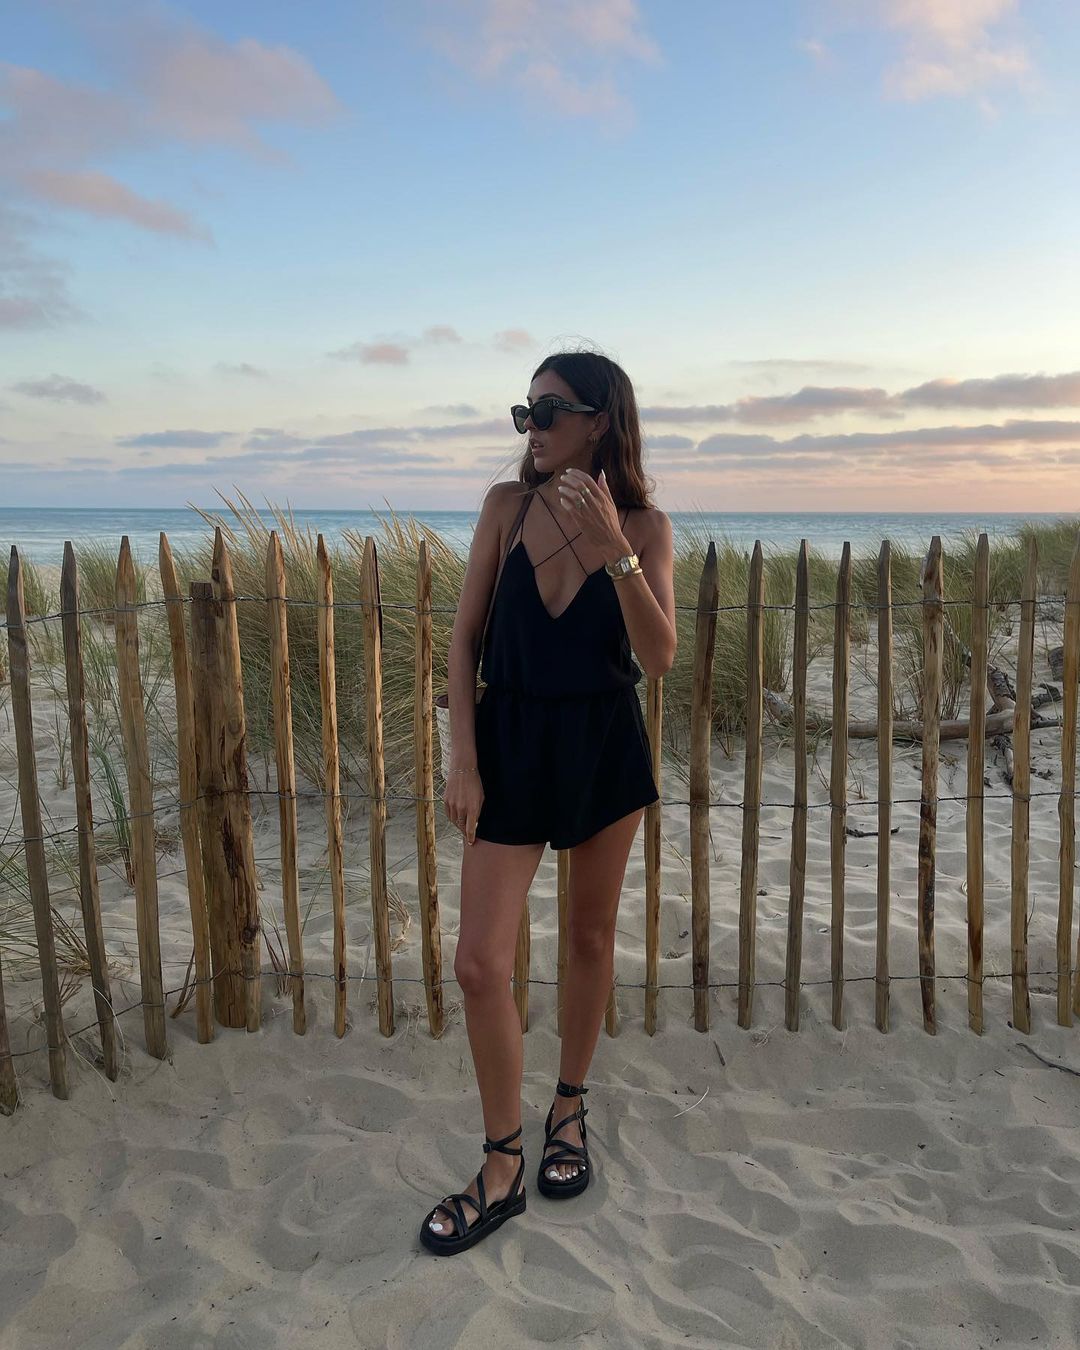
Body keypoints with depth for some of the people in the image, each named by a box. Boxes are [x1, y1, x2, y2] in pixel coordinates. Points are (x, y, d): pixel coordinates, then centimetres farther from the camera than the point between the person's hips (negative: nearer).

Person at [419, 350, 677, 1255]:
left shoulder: (644, 524, -5)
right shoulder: (507, 506, -2)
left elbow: (660, 659, -15)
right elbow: (465, 637, -1)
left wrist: (616, 552, -26)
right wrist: (461, 758, -6)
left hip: (605, 747, 0)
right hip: (512, 742, 1)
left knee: (591, 936, 15)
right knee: (480, 962, -3)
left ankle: (570, 1111, 39)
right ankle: (503, 1168, 17)